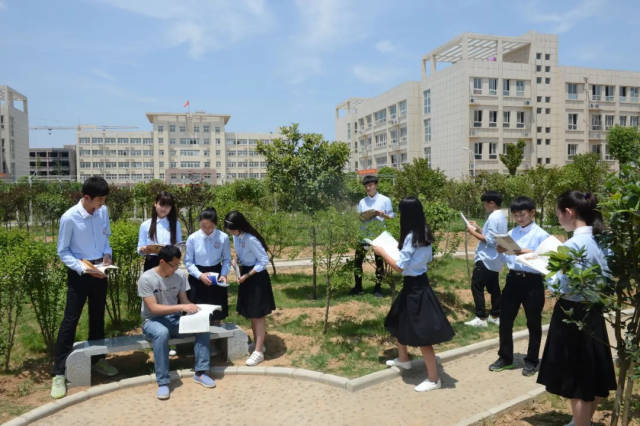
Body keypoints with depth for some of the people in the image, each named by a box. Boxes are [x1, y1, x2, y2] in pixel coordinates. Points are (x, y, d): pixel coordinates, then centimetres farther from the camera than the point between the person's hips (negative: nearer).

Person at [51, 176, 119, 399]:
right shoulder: (69, 218, -19)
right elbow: (63, 252, -11)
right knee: (70, 320, -3)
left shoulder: (103, 211, -4)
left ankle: (98, 359, 34)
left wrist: (107, 253, -5)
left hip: (99, 271, 5)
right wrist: (83, 268, -22)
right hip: (79, 273, -5)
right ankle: (59, 373, 7)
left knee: (98, 317, 17)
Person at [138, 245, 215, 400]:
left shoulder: (179, 277, -1)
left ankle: (200, 373, -13)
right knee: (162, 333, -39)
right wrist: (181, 307, -29)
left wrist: (193, 307, -18)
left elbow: (184, 300, 5)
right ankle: (163, 382, -27)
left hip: (174, 319, 4)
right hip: (152, 321, -4)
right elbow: (154, 308, -21)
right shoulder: (146, 279, -16)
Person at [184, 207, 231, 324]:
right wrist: (200, 275, -17)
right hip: (197, 278, 0)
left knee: (216, 317, 9)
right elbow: (188, 262, -4)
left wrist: (224, 274, -15)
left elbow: (227, 260, 0)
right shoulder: (193, 238, -9)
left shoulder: (223, 238, -11)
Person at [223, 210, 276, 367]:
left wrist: (247, 275, -19)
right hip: (246, 275, 8)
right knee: (250, 314, 17)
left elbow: (264, 261, -20)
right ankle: (257, 344, 32)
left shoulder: (251, 239, -26)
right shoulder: (236, 236, -2)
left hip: (257, 278, -8)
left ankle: (259, 351, 7)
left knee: (258, 315, -1)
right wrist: (242, 274, 4)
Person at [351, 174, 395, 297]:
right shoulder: (362, 202, 10)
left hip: (379, 236, -3)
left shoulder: (385, 200, 0)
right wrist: (364, 216, -13)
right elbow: (359, 218, 9)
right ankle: (358, 286, 13)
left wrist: (381, 214, -18)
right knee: (357, 260, 1)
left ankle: (378, 287, 15)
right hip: (364, 235, 3)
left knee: (379, 262, 4)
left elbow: (391, 217, 0)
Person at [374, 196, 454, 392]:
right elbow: (428, 258, 16)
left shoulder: (411, 237, -23)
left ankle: (433, 379, 9)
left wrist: (382, 252, -9)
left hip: (414, 286, -10)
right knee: (398, 321, 26)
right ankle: (403, 359, 44)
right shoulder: (424, 233, 3)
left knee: (421, 333, -1)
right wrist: (402, 250, 19)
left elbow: (398, 267, -22)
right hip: (419, 282, 10)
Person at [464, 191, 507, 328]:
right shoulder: (501, 216, 13)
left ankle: (481, 318, -3)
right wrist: (478, 228, 12)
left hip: (486, 259, -10)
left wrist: (473, 232, -15)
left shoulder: (493, 217, -18)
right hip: (494, 260, 10)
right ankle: (495, 316, 21)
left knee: (476, 286, -5)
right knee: (493, 288, 14)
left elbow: (490, 241, -23)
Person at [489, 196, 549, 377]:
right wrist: (501, 250, -9)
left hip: (532, 281, -4)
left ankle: (531, 361, 26)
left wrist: (529, 253, -26)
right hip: (513, 279, 5)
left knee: (533, 323, 10)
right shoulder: (511, 233, 8)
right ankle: (505, 357, 25)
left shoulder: (541, 235, -6)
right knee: (505, 319, 9)